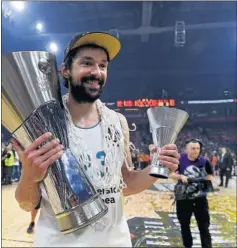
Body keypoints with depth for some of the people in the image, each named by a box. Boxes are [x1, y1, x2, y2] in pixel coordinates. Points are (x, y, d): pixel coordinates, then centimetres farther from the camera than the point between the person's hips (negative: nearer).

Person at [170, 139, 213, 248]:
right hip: (183, 198, 1)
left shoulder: (204, 161, -9)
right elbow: (171, 174, -5)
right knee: (184, 225, 15)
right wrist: (181, 176, -24)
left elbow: (209, 177, 2)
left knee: (204, 226, 5)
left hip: (200, 198, 0)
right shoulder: (180, 159, -11)